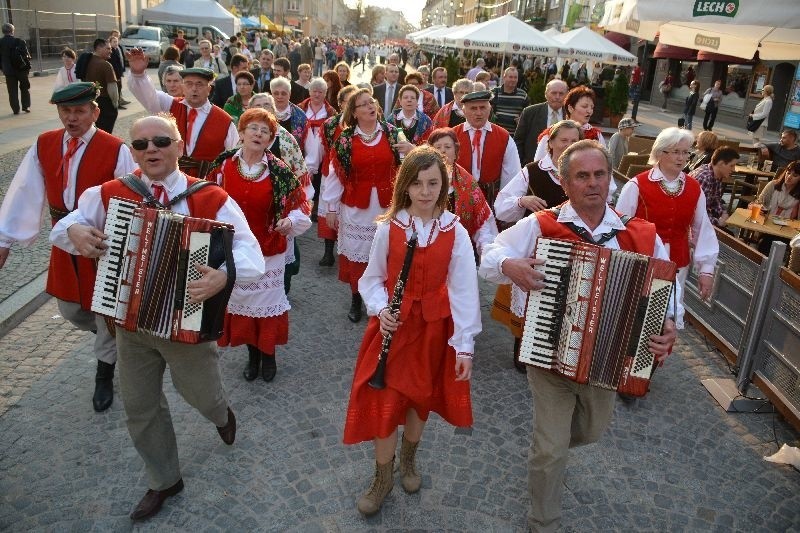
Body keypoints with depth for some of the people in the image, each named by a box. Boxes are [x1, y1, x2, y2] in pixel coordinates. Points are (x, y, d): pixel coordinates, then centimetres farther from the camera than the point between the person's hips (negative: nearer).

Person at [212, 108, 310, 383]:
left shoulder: (279, 171, -9)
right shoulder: (224, 166, -4)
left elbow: (300, 204, -3)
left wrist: (290, 220, -20)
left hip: (268, 251, -2)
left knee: (267, 302, 8)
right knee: (240, 300, 14)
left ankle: (268, 355, 30)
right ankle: (252, 353, 34)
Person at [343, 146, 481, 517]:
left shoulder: (456, 232, -9)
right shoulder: (388, 227, -9)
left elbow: (464, 290, -9)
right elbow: (373, 278, 1)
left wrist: (465, 344, -11)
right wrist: (380, 310, -18)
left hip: (434, 328, 1)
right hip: (393, 326, 0)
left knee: (421, 398, 17)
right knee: (385, 402, 2)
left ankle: (408, 460, 45)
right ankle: (383, 477, 26)